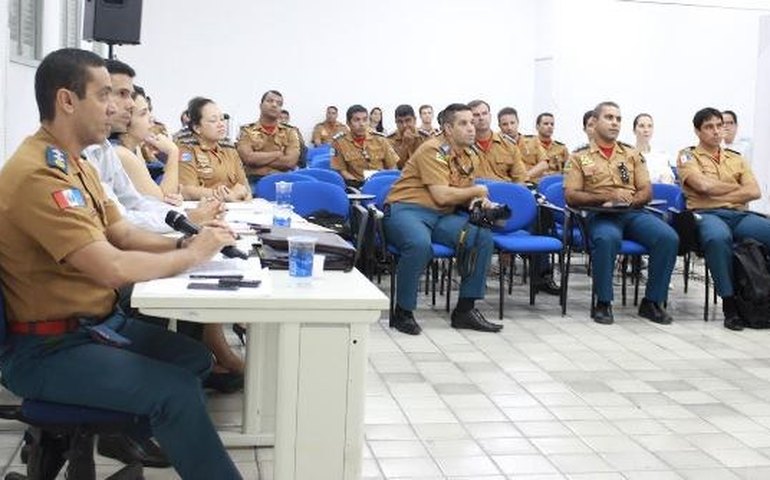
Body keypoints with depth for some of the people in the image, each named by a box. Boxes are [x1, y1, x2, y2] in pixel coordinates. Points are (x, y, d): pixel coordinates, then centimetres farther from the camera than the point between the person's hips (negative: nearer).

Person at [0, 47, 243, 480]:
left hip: (97, 323, 11)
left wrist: (184, 243, -5)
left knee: (195, 358, 13)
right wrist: (192, 255, -17)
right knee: (176, 389, -21)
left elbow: (122, 233, 12)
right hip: (49, 349, -10)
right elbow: (111, 267, -30)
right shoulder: (38, 174, -25)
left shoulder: (75, 164, 10)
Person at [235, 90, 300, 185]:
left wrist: (258, 158, -3)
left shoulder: (290, 132, 14)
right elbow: (248, 158, -7)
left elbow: (291, 161, -3)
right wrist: (278, 154, -1)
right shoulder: (246, 131, 11)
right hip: (255, 180, -2)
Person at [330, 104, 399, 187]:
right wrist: (357, 183, -14)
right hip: (356, 186, -1)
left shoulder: (380, 139, 8)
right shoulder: (339, 142, 1)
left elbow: (392, 168, 12)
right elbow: (341, 170, 1)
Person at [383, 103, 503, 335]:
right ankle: (402, 313, -18)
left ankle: (465, 309, -3)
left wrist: (479, 201, 1)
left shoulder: (470, 156, 14)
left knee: (484, 235, -11)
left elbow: (463, 195, 25)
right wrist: (477, 191, -5)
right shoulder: (433, 150, -12)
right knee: (420, 244, -38)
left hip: (441, 216, 8)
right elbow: (442, 195, -20)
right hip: (405, 210, -8)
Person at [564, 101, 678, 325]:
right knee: (607, 239, -40)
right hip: (600, 214, -3)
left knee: (669, 238, -26)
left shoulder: (632, 154, 21)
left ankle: (652, 301, -12)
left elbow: (646, 191, 15)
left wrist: (628, 200, -8)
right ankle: (603, 302, -22)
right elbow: (570, 195, 1)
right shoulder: (580, 157, 11)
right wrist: (606, 196, -12)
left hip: (634, 212, 3)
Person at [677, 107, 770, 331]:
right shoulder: (688, 156, 12)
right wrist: (737, 187, 7)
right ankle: (729, 303, -31)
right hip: (706, 214, -4)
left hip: (740, 215, 4)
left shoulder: (736, 159, 24)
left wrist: (720, 195, -3)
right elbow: (703, 185, -7)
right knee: (718, 237, -41)